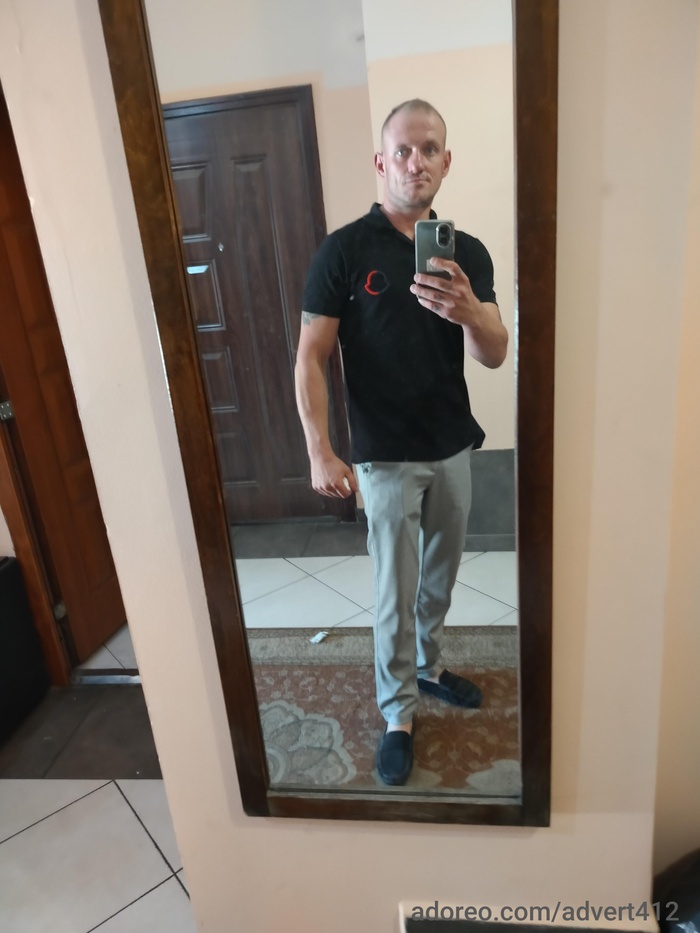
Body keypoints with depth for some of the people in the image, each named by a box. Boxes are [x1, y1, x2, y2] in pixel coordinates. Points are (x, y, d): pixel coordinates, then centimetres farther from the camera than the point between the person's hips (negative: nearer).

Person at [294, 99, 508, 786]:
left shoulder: (468, 253, 3)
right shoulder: (345, 250, -8)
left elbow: (495, 355, -5)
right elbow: (311, 356, -10)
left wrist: (468, 313, -28)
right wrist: (319, 451, -20)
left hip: (453, 448, 5)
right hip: (386, 458, -4)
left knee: (440, 579, 19)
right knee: (396, 591, 4)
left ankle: (427, 667, 43)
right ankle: (398, 716, 23)